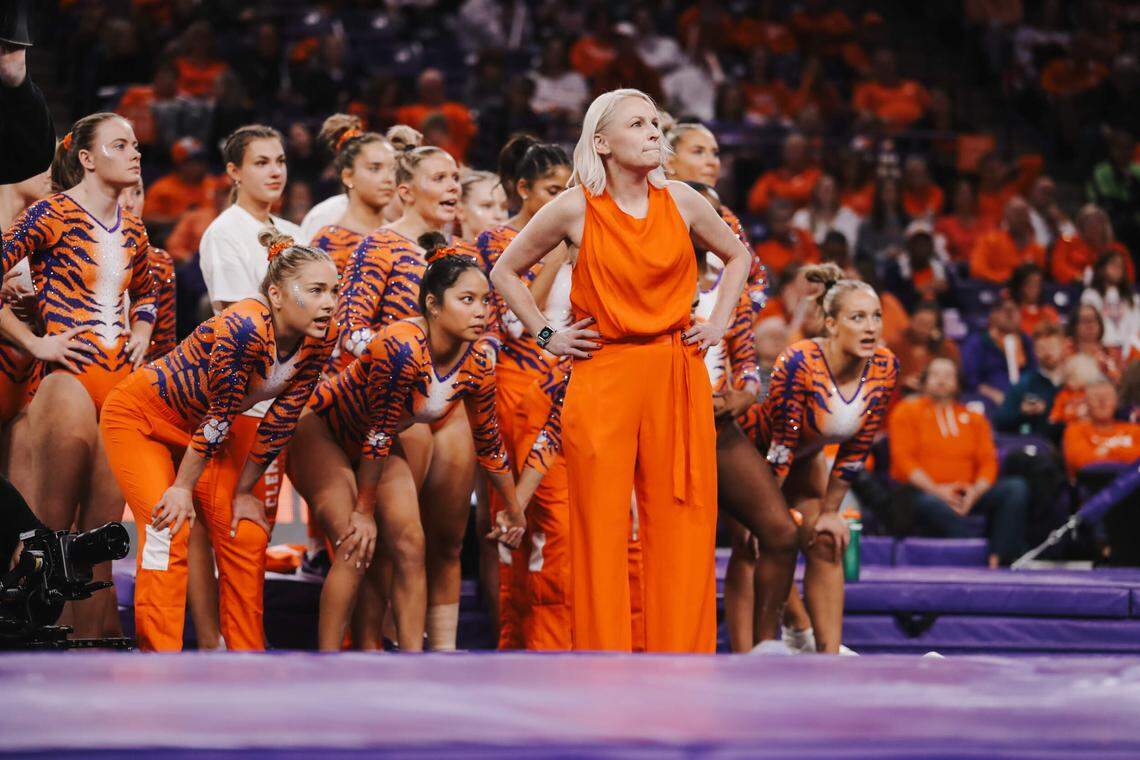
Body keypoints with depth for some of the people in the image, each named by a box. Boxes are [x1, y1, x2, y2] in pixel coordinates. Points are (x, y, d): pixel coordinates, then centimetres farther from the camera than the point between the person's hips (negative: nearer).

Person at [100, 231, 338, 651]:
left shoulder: (321, 338, -16)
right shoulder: (244, 328, -36)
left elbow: (281, 419, -8)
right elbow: (220, 417, -27)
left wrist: (244, 491, -3)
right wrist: (183, 488, -19)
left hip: (201, 426, 7)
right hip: (139, 416, -7)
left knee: (247, 536, 0)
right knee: (168, 530, -19)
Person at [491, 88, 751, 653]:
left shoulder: (681, 201, 4)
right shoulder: (574, 209, -4)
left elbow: (737, 256, 22)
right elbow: (506, 272, 9)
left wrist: (718, 323, 12)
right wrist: (546, 337, 4)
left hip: (678, 375, 2)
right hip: (603, 378, -2)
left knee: (682, 521, 1)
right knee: (602, 527, -2)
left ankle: (680, 652, 7)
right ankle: (604, 650, 5)